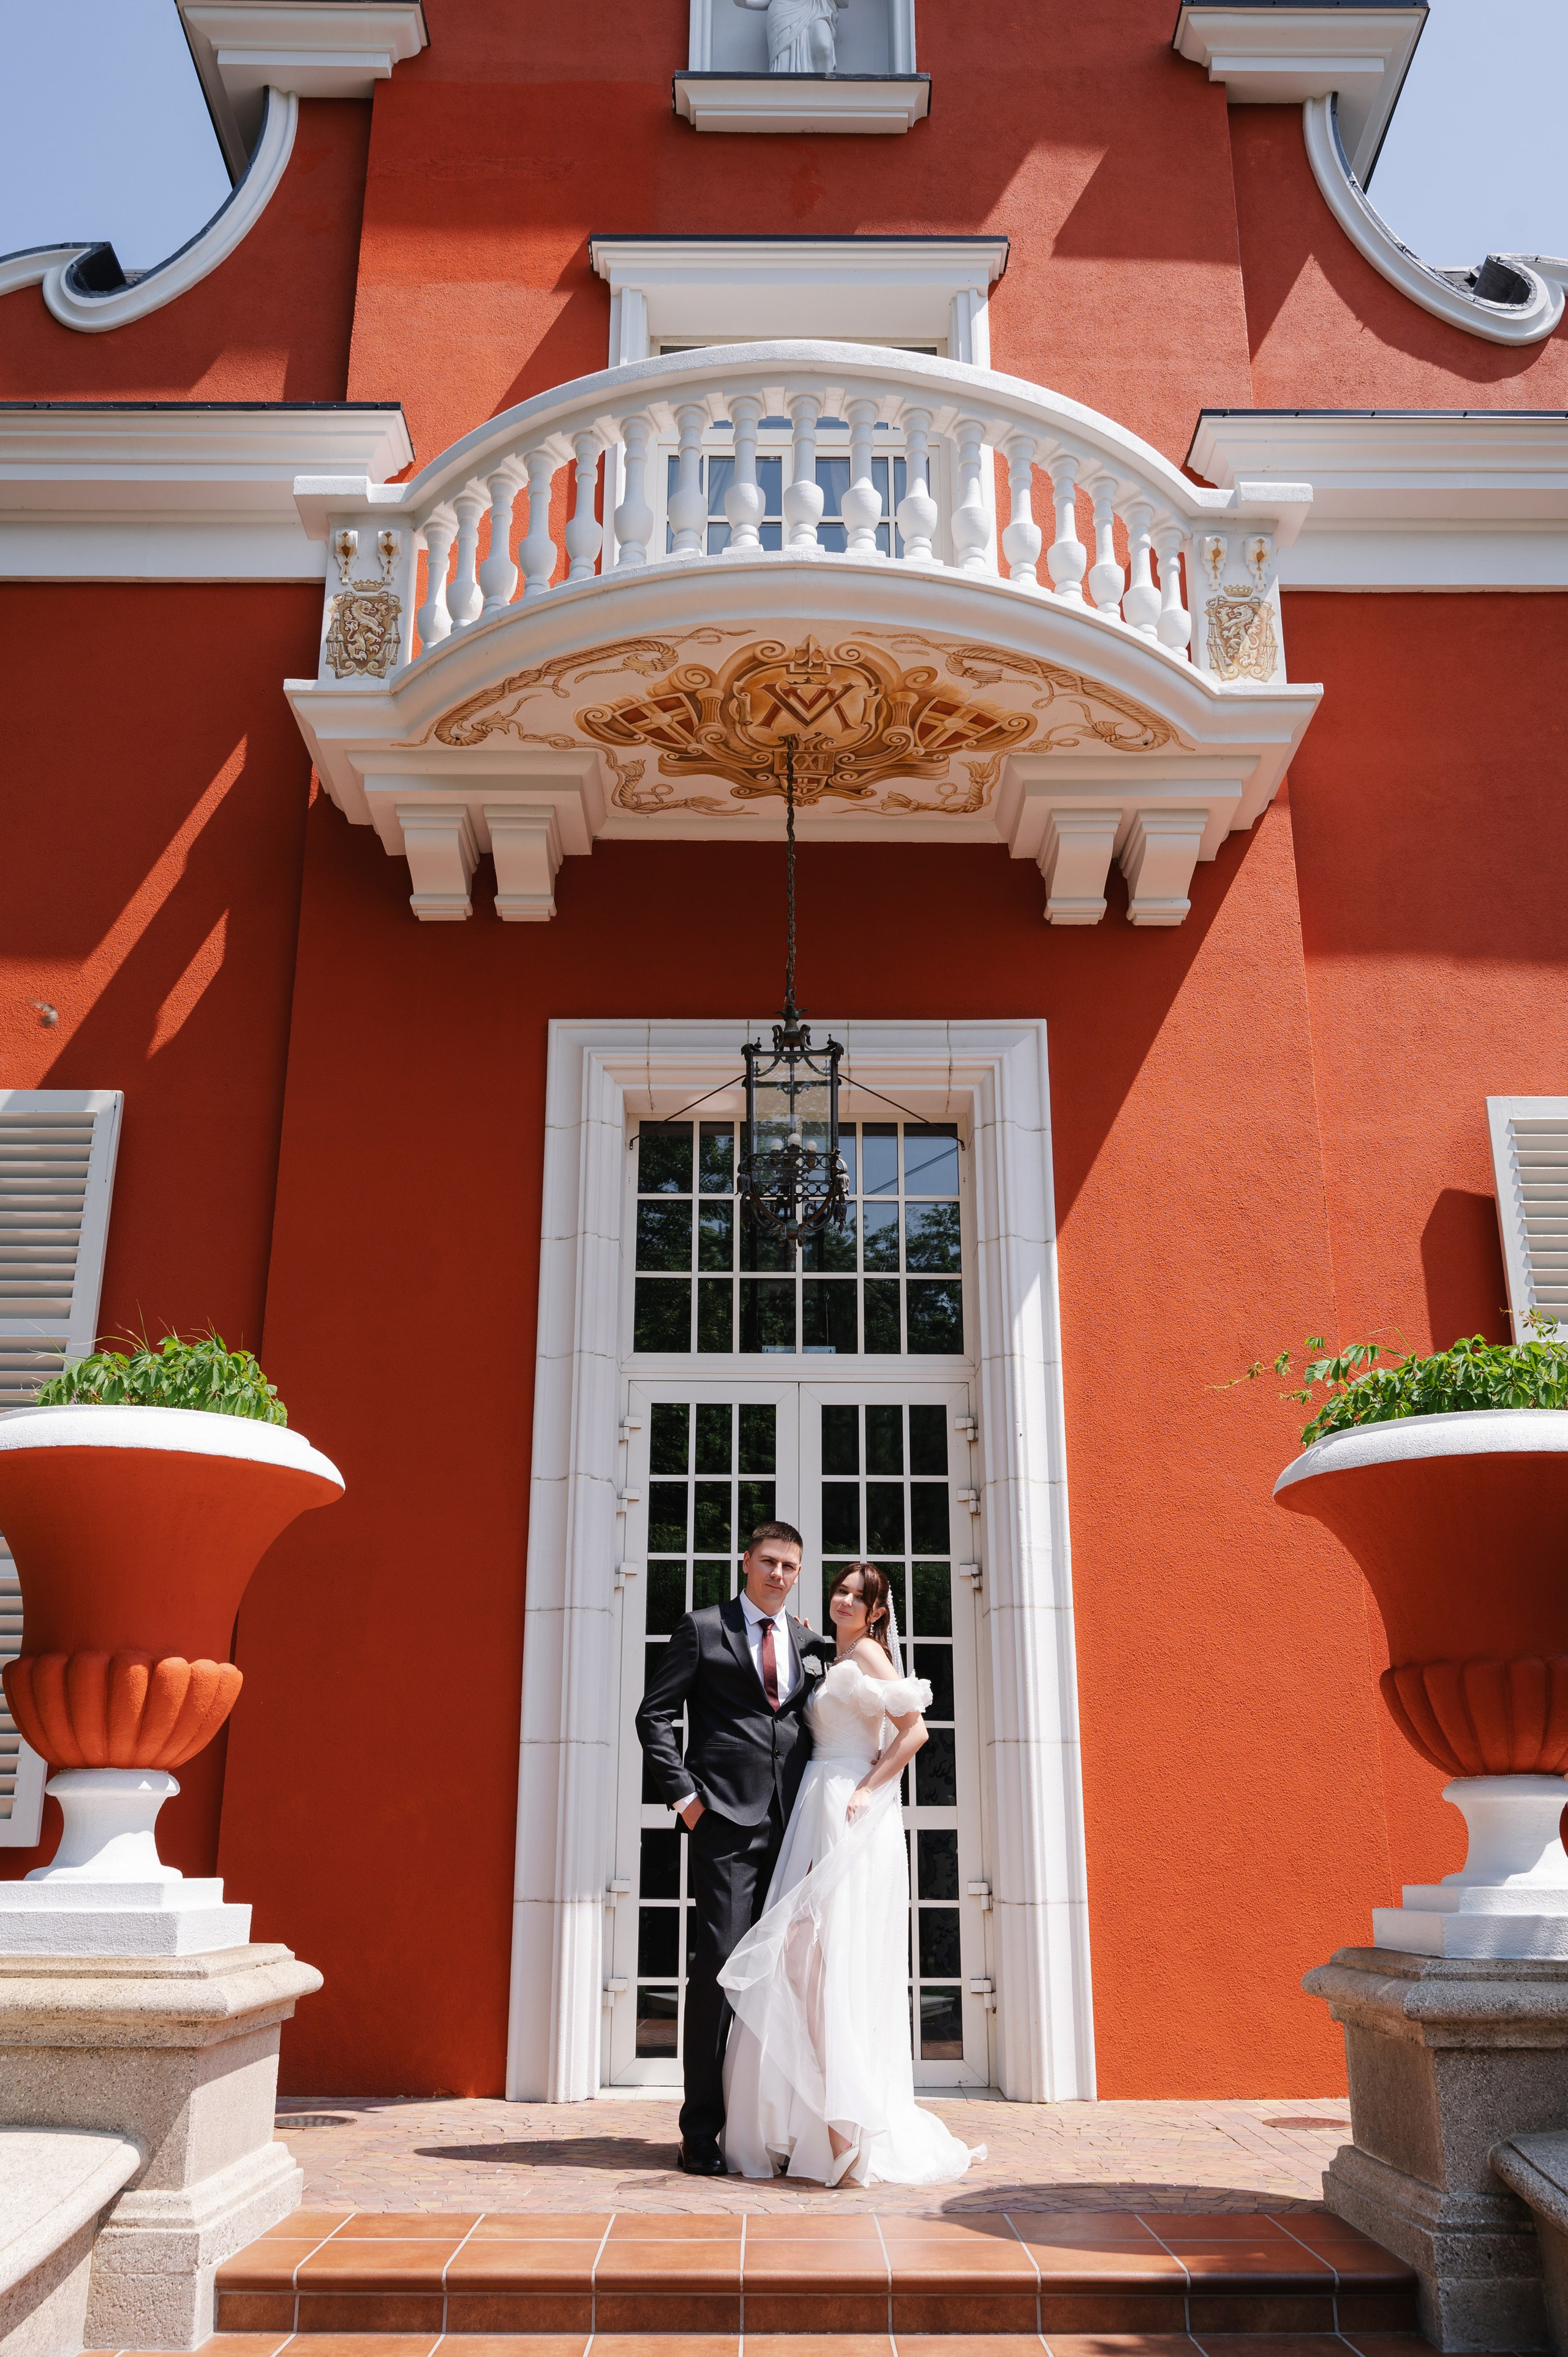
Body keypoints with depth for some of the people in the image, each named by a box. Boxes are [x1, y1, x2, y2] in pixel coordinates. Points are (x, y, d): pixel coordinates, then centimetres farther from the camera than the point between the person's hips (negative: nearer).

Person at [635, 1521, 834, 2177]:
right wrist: (684, 1794, -7)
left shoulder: (810, 1644, 16)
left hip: (791, 1825, 4)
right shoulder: (703, 1629, 4)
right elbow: (654, 1714, 1)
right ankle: (701, 2131, 2)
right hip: (726, 1821, -4)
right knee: (720, 1963, -7)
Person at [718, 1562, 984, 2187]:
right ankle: (812, 2127, 12)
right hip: (820, 1815, 9)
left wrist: (864, 1792, -18)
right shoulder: (835, 1660, 21)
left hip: (852, 1816, -9)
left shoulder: (867, 1653, -6)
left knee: (836, 1958, -11)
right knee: (808, 1960, 7)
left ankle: (851, 2130, -10)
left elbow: (914, 1729, -15)